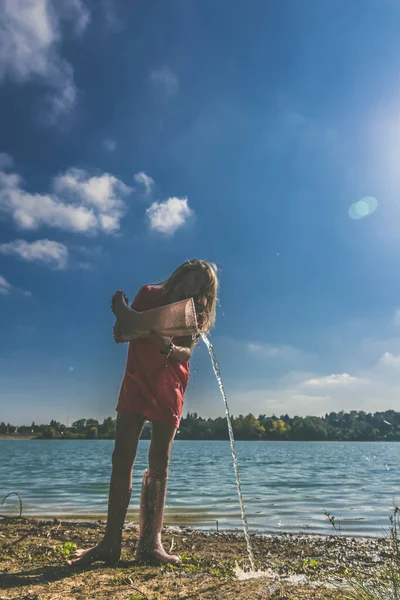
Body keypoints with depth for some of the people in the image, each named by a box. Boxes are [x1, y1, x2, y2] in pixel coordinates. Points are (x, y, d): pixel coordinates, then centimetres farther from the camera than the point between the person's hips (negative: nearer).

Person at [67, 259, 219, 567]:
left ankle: (151, 542, 9)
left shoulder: (196, 313, 0)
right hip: (136, 384, 0)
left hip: (170, 391, 0)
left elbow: (186, 353, -12)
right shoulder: (149, 294, -1)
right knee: (122, 458, -4)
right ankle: (111, 542, 2)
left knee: (159, 463, 1)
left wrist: (167, 347, -33)